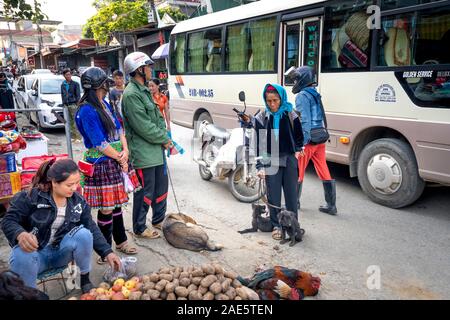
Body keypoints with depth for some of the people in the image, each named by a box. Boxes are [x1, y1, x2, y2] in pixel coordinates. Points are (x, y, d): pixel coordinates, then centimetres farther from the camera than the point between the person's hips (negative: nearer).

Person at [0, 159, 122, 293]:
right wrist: (21, 235, -39)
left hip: (60, 251, 3)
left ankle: (85, 279, -4)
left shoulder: (78, 201, -3)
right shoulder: (31, 196, -15)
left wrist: (107, 252, -10)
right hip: (34, 251, -3)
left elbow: (91, 228, 0)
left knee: (84, 234, -26)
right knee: (21, 257, -38)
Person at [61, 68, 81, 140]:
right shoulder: (63, 85, 15)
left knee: (75, 121, -9)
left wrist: (77, 103, -10)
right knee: (70, 122, 6)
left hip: (73, 105, -5)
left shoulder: (75, 84, 1)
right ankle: (73, 136, 12)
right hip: (66, 105, 5)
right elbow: (62, 95, 22)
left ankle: (78, 137, -6)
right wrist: (63, 103, 14)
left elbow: (78, 95, -2)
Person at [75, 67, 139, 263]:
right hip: (101, 164, -8)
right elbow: (99, 143, -17)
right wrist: (120, 158, -9)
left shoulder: (104, 104, 11)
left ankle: (121, 241, 32)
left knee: (116, 203, 18)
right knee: (106, 209, 1)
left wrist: (125, 151, -5)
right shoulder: (87, 111, -16)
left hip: (116, 161, 8)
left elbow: (119, 129, 10)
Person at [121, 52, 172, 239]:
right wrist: (164, 139, -10)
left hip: (156, 150, 10)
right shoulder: (131, 94, -17)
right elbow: (143, 126, -21)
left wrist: (165, 138, 0)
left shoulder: (144, 91, 14)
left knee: (161, 187, 19)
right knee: (145, 192, 3)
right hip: (143, 152, -10)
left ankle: (159, 220, 37)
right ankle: (140, 228, 20)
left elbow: (157, 117, 15)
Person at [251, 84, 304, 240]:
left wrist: (297, 150, 2)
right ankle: (276, 226, 19)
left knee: (291, 194, 8)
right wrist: (260, 166, -8)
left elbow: (299, 136, 15)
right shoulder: (261, 118, -3)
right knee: (273, 196, 4)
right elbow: (258, 143, -3)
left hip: (289, 160, 1)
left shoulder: (291, 115, 0)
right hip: (271, 161, -1)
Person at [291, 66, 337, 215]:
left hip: (308, 140, -8)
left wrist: (302, 142, -22)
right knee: (324, 172, 9)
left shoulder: (302, 96, -10)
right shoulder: (315, 94, 16)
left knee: (298, 171, 6)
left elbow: (304, 121, -20)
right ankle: (331, 205, 14)